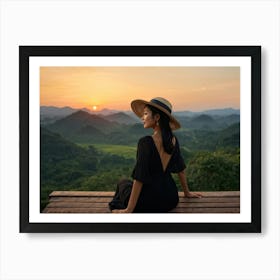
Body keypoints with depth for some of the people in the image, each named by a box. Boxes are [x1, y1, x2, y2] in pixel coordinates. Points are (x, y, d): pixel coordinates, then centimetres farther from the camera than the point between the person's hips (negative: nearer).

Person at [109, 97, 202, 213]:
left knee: (123, 184, 26)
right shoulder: (173, 140, -2)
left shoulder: (145, 142, -21)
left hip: (150, 202, -6)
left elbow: (139, 179, -21)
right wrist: (187, 192, 24)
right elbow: (181, 169, 10)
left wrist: (129, 209, -14)